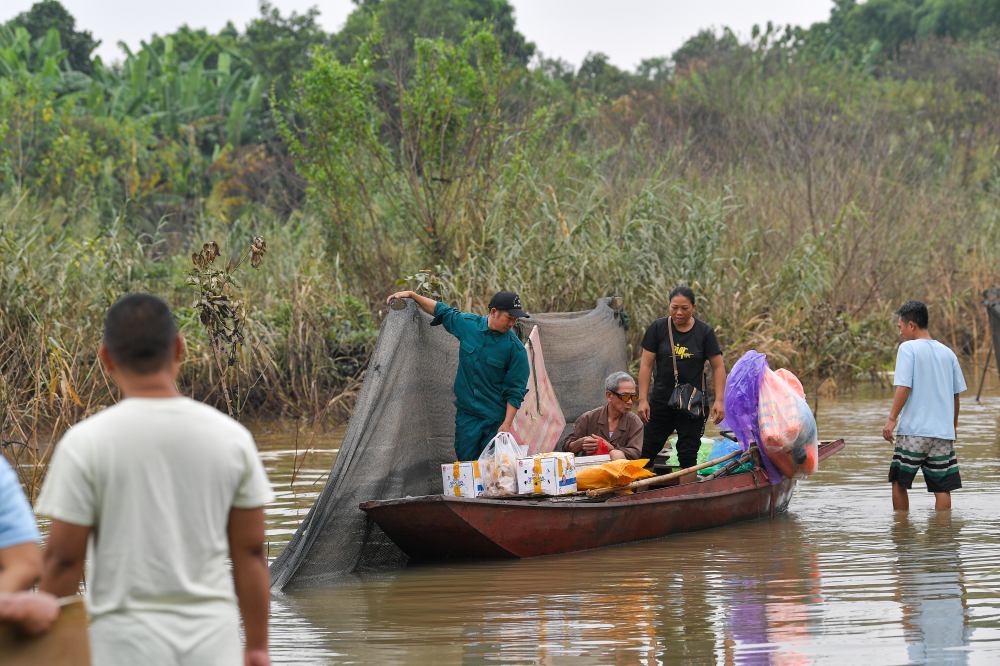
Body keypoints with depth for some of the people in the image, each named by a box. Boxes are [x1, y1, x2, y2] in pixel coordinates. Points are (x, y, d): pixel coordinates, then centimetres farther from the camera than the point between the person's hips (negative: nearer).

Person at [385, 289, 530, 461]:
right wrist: (411, 295, 16)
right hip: (466, 414, 3)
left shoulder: (515, 348, -9)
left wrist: (506, 424, -13)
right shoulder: (468, 324, 0)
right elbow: (440, 310, 18)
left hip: (495, 420, -3)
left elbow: (516, 390, -7)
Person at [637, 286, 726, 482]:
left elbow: (718, 367, 0)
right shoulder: (658, 328, -1)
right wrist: (643, 399, -8)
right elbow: (646, 365, -1)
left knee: (688, 454, 1)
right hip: (661, 401, 1)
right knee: (647, 450, 2)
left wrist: (719, 401, -10)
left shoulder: (704, 332, -2)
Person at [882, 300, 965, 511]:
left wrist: (892, 419, -9)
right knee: (942, 487, 3)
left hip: (913, 430, -4)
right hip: (943, 431, 4)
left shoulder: (908, 348, -5)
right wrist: (953, 426, 25)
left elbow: (903, 388, -14)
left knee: (899, 483, 8)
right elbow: (956, 393, 14)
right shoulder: (947, 353, 10)